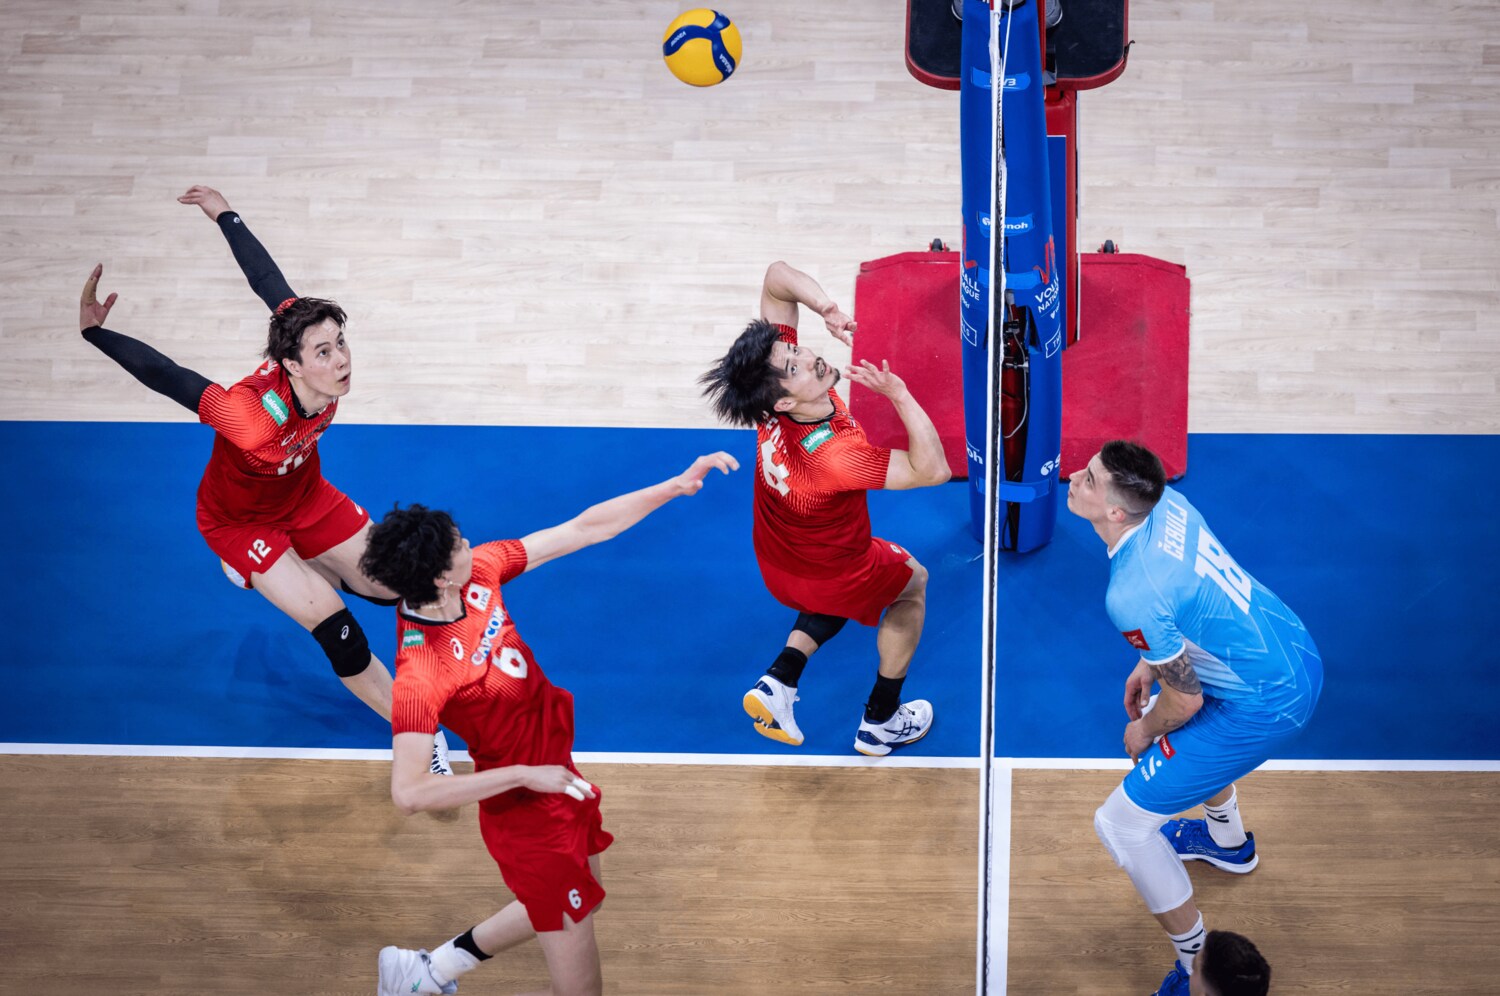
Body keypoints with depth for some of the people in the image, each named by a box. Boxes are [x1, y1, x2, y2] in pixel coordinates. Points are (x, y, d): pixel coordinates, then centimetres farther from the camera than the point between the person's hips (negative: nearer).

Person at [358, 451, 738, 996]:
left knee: (580, 903, 33)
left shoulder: (479, 572, -11)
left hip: (560, 774, 9)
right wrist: (523, 775, -30)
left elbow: (584, 530, -3)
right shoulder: (420, 675, -33)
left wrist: (677, 486, -6)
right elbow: (408, 793, -34)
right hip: (526, 814, -8)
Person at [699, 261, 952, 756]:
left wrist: (824, 306, -38)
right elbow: (934, 470, -37)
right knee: (913, 580, 26)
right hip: (830, 578, -6)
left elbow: (776, 276, -21)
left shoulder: (774, 406, -27)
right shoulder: (833, 456, -44)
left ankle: (780, 678, 20)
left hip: (776, 565, 6)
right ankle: (881, 722, 35)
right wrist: (899, 394, -40)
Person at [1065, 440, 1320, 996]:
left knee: (1122, 824, 0)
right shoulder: (1168, 502, -8)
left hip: (1263, 709, -9)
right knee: (1158, 711, 39)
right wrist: (1151, 661, 19)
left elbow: (1184, 702, -19)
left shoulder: (1131, 597, -32)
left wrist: (1145, 733, 1)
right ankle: (1228, 842, 63)